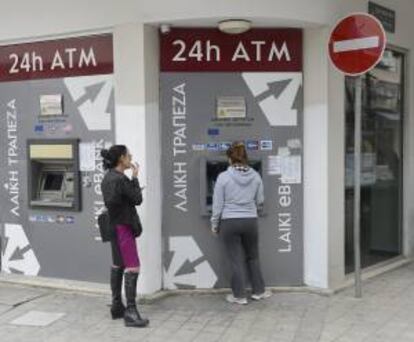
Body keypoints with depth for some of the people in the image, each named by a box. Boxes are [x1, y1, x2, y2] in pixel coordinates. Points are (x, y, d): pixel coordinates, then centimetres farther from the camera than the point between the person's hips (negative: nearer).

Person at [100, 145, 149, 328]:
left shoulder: (108, 177, 9)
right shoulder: (121, 179, -20)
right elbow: (137, 199, -12)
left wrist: (131, 178, 6)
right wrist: (135, 177, -4)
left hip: (114, 225, 10)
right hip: (124, 227, -10)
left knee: (117, 265, 15)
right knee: (132, 267, -10)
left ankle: (116, 307, 23)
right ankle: (130, 312, -11)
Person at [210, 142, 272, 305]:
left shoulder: (223, 177, -12)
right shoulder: (255, 176, -3)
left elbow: (217, 204, -7)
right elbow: (260, 201, 7)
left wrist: (214, 224, 5)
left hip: (229, 222, -2)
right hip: (250, 221, 3)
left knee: (236, 260, 7)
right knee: (253, 257, 19)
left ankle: (239, 296, 14)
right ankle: (258, 291, 27)